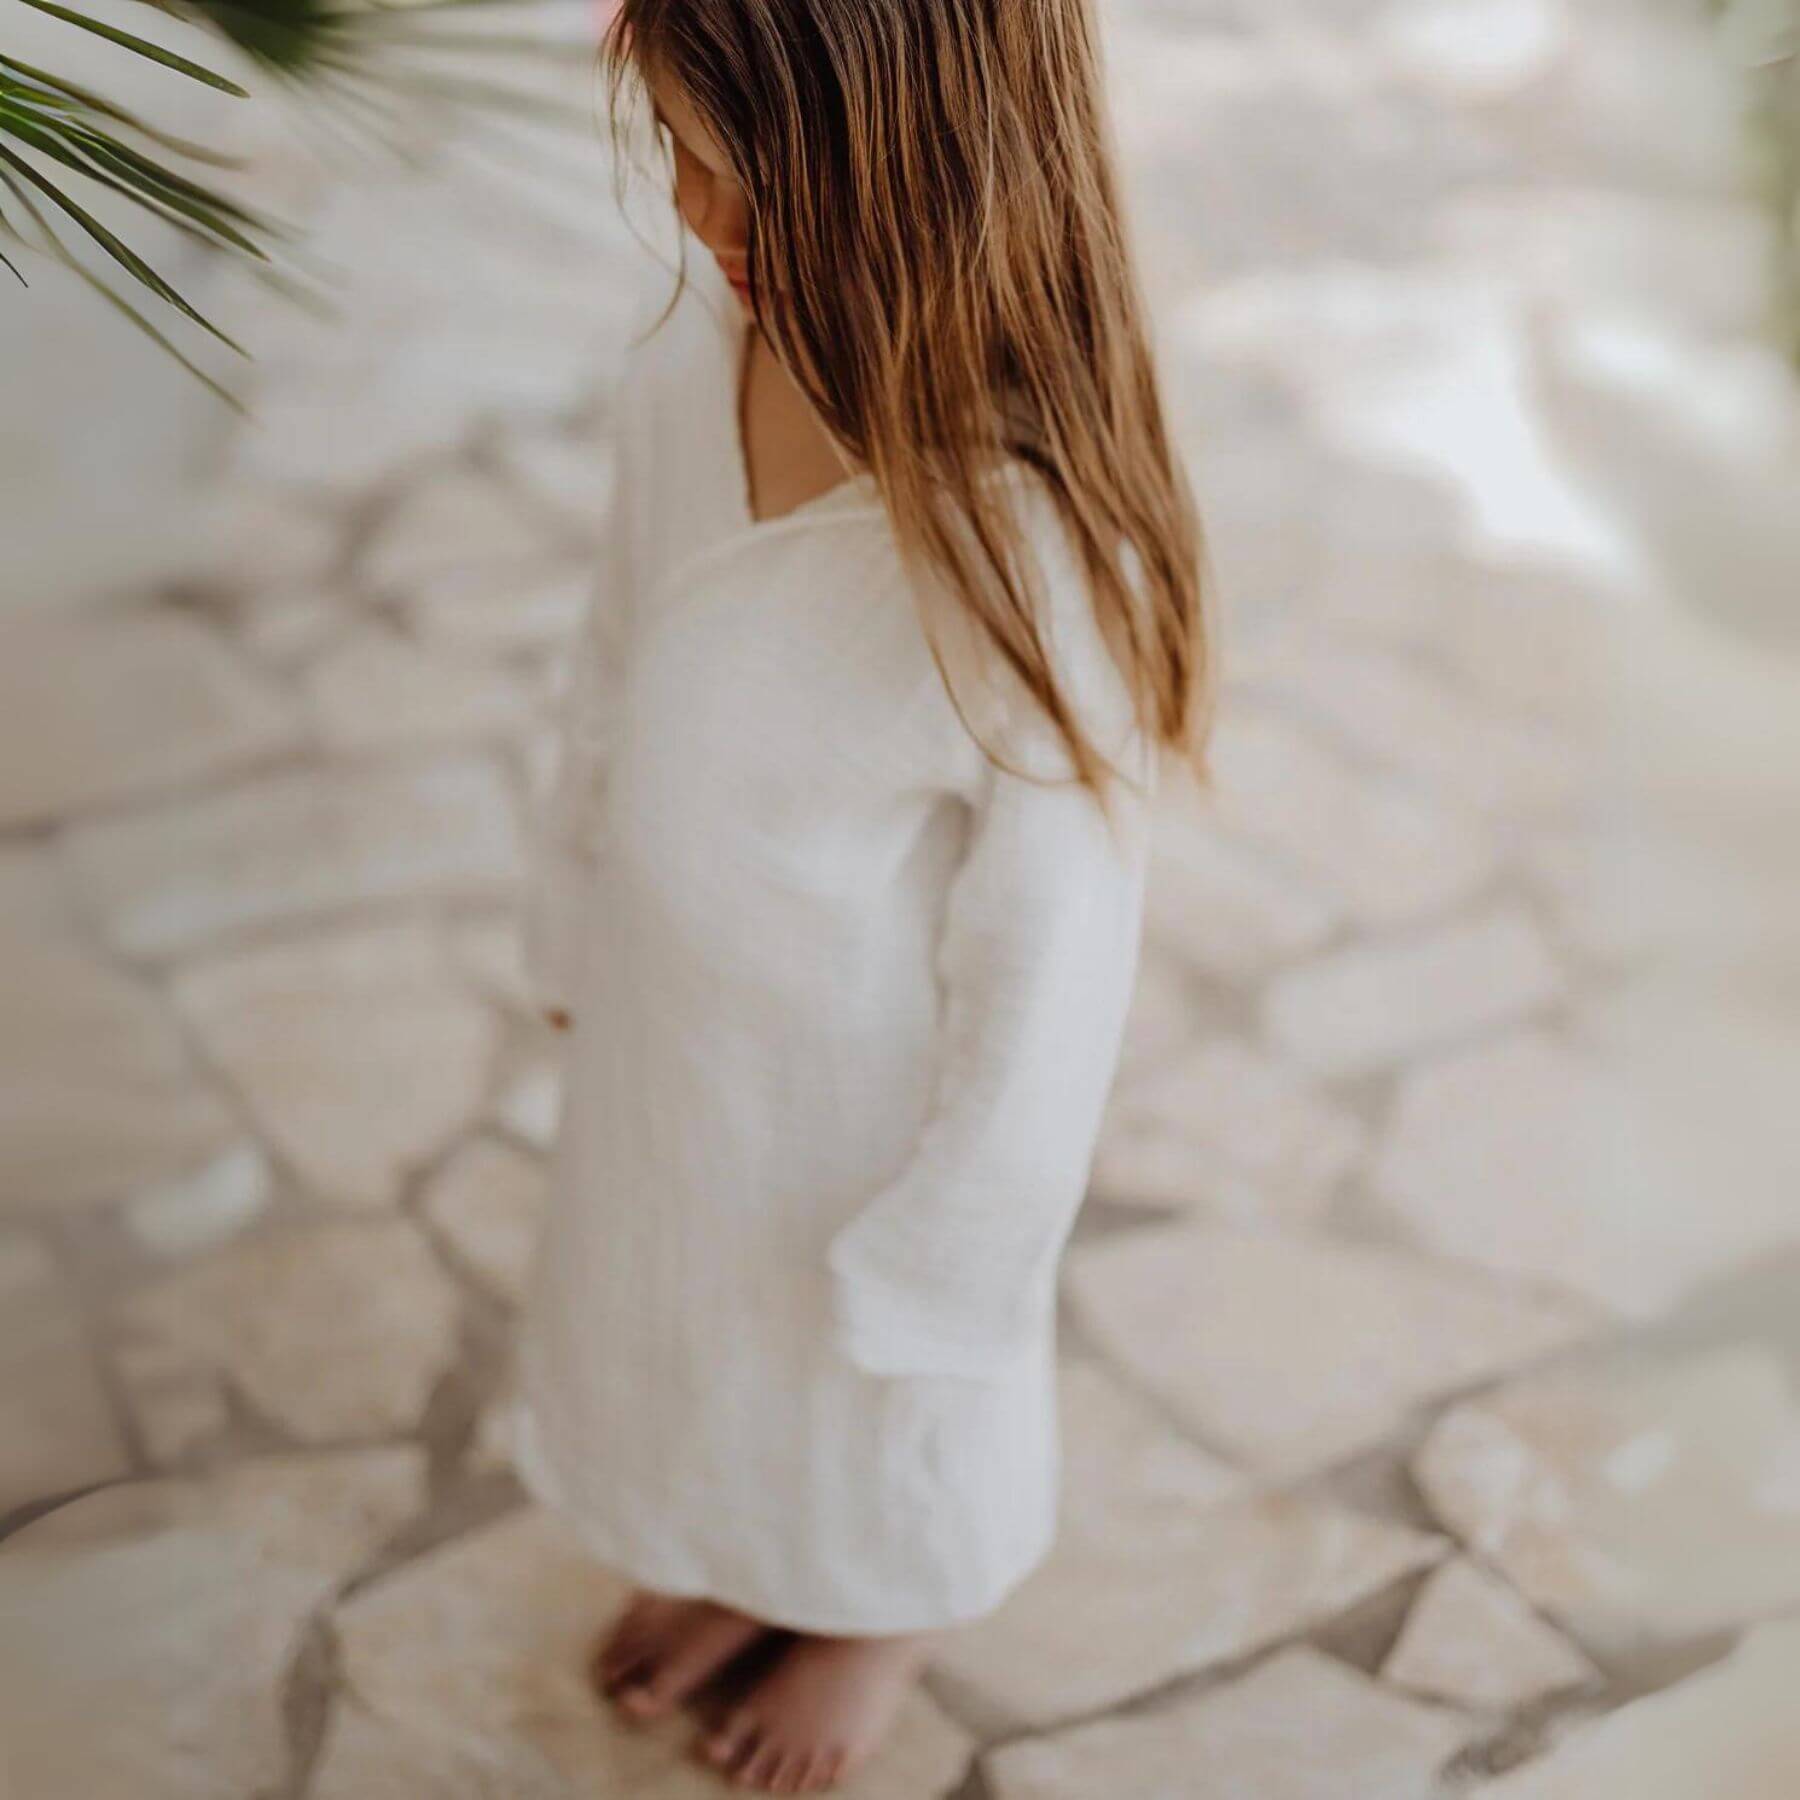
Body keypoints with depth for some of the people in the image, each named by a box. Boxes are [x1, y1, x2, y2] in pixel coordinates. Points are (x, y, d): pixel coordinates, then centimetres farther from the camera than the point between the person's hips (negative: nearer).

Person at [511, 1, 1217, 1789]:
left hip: (868, 1098, -5)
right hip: (670, 1034, 5)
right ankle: (732, 1561, 66)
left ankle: (887, 1614, 61)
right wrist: (576, 927, 12)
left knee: (873, 1394, 27)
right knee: (682, 1314, 33)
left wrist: (935, 1261, -11)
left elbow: (1046, 986, -24)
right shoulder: (692, 359, -20)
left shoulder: (1043, 573, -37)